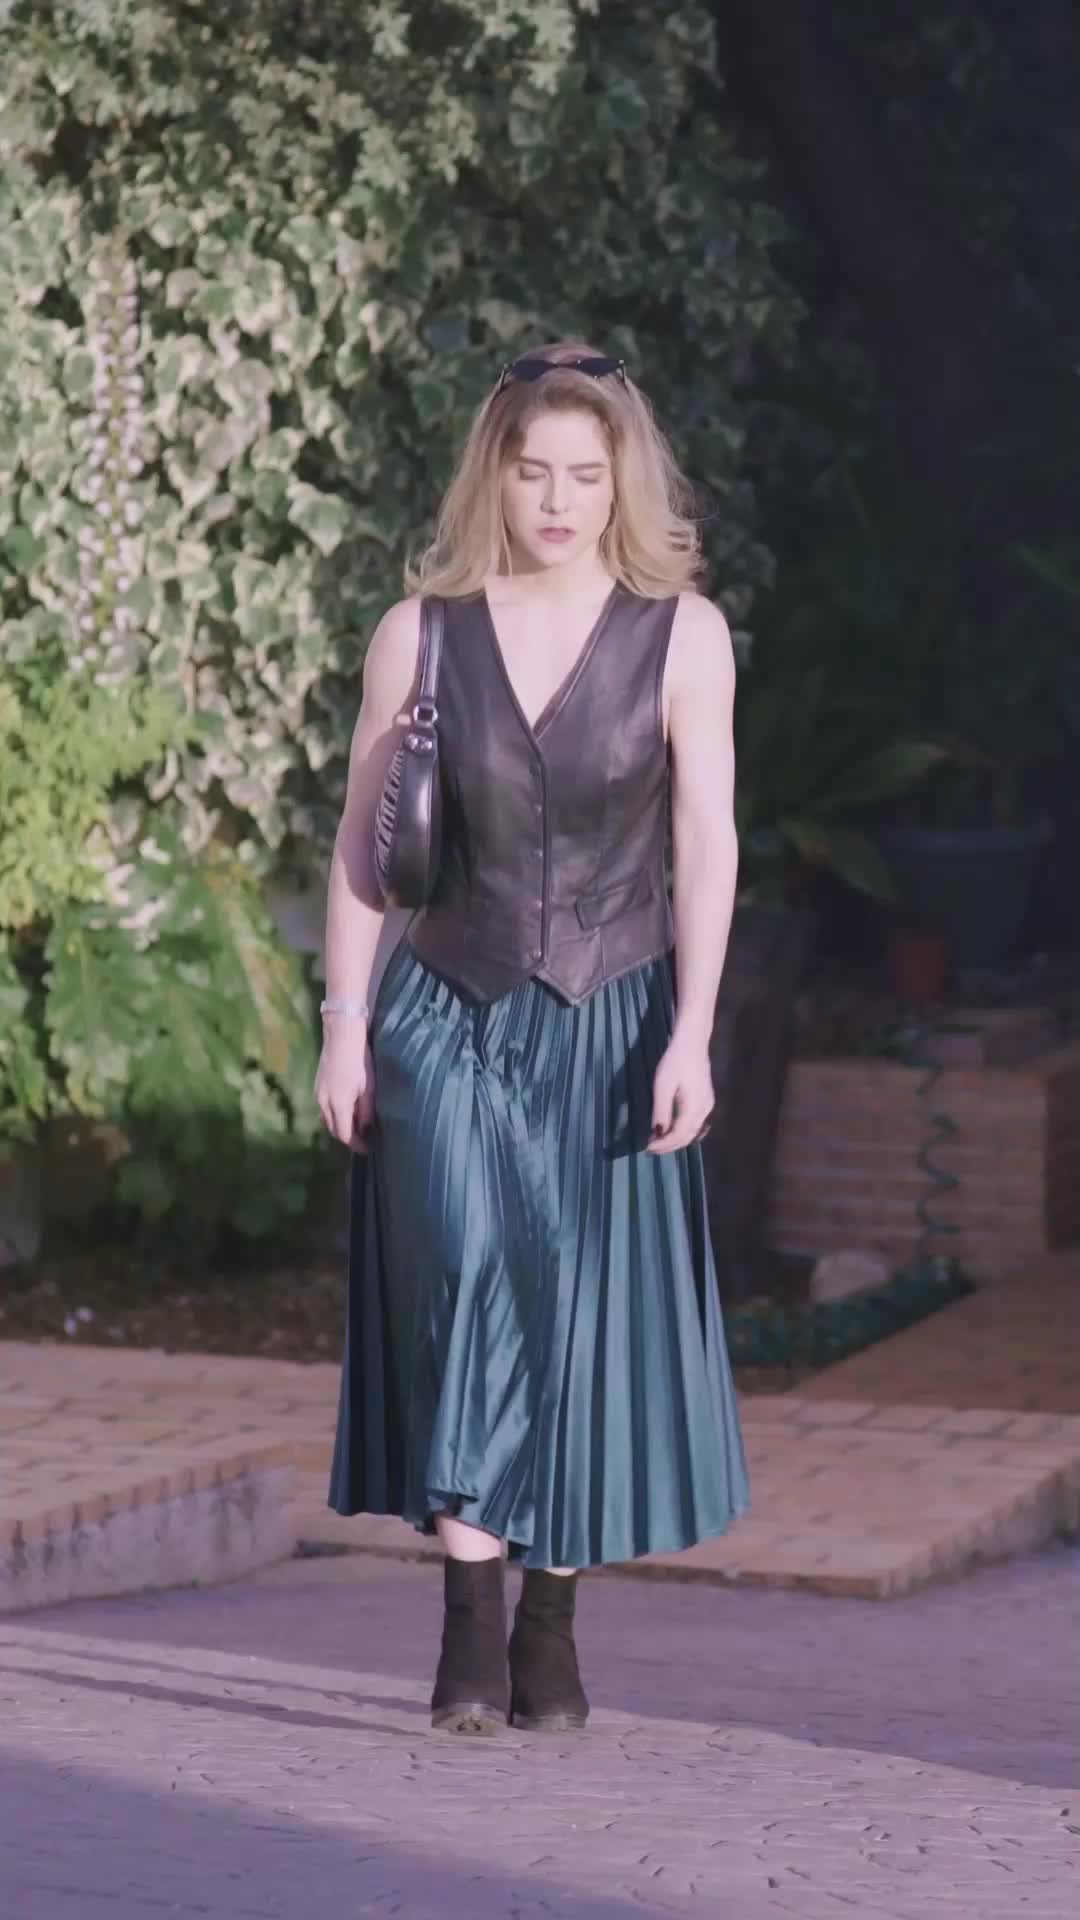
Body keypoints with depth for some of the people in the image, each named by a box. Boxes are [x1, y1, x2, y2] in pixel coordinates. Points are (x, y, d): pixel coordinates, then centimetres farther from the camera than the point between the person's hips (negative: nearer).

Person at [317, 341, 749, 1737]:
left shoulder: (681, 634, 0)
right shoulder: (422, 632, 3)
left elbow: (708, 843, -4)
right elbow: (362, 841, 6)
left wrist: (689, 1035, -12)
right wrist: (344, 1025, 0)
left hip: (608, 1025, 0)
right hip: (448, 1019, 0)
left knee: (590, 1309, -1)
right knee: (463, 1279, -17)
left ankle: (552, 1626, 11)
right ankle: (471, 1619, -17)